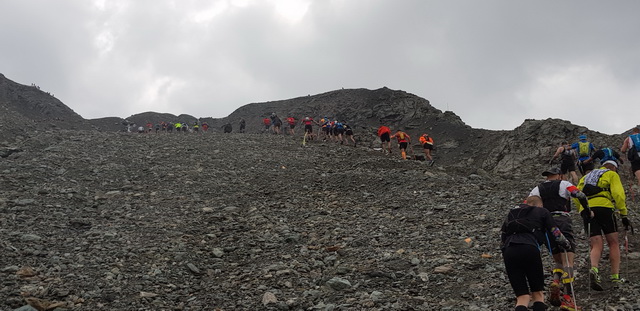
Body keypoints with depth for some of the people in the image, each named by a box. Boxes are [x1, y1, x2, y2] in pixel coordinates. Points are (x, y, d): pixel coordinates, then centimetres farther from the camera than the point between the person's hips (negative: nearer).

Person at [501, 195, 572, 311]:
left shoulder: (512, 212, 31)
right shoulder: (542, 211, 21)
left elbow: (502, 234, 26)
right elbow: (555, 233, 17)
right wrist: (567, 245, 34)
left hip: (509, 251, 3)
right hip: (529, 248, -3)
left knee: (522, 296, 4)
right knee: (538, 293, 11)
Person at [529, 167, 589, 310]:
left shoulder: (537, 189, 19)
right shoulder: (563, 184, 9)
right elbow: (580, 195, -7)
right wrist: (587, 209, 9)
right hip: (562, 222, -4)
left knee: (559, 261, 18)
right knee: (568, 261, -9)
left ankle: (556, 283, -11)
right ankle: (567, 298, -21)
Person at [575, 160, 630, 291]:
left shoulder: (586, 176, 31)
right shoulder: (612, 174, 16)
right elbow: (618, 194, 0)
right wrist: (624, 215, 0)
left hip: (586, 210, 4)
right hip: (604, 206, -4)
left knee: (596, 245, 0)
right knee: (613, 243, 9)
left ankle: (594, 269, -28)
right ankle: (615, 277, 5)